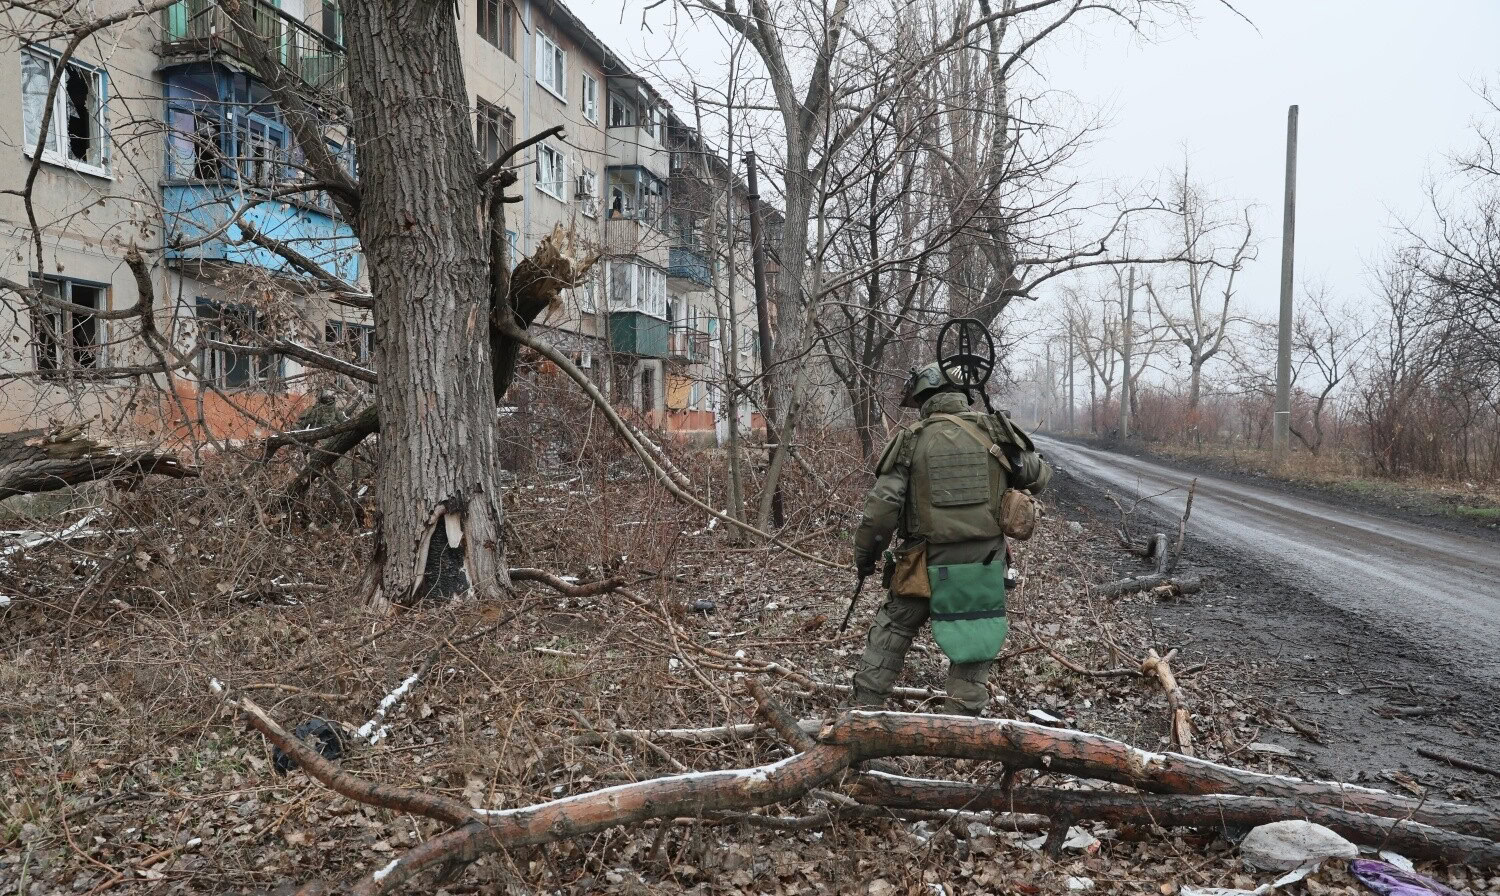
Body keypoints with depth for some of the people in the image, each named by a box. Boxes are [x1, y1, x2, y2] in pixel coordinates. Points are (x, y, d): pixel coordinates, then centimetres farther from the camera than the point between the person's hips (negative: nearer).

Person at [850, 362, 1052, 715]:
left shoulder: (910, 440, -5)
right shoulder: (993, 432, -1)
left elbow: (881, 509, -8)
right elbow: (1039, 477, 10)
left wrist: (864, 556, 5)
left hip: (926, 564, 0)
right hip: (983, 566, 1)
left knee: (889, 635, 18)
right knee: (974, 650, 14)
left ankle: (864, 711, 26)